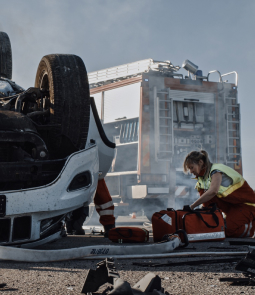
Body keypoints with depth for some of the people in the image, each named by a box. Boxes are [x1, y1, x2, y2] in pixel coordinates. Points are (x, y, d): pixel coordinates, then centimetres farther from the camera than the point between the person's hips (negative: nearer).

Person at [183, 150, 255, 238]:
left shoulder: (216, 170, -20)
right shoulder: (205, 176, 7)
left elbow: (213, 191, -38)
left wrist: (192, 206, -36)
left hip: (246, 204, -8)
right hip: (231, 206, 8)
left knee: (228, 230, -26)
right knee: (203, 192, -12)